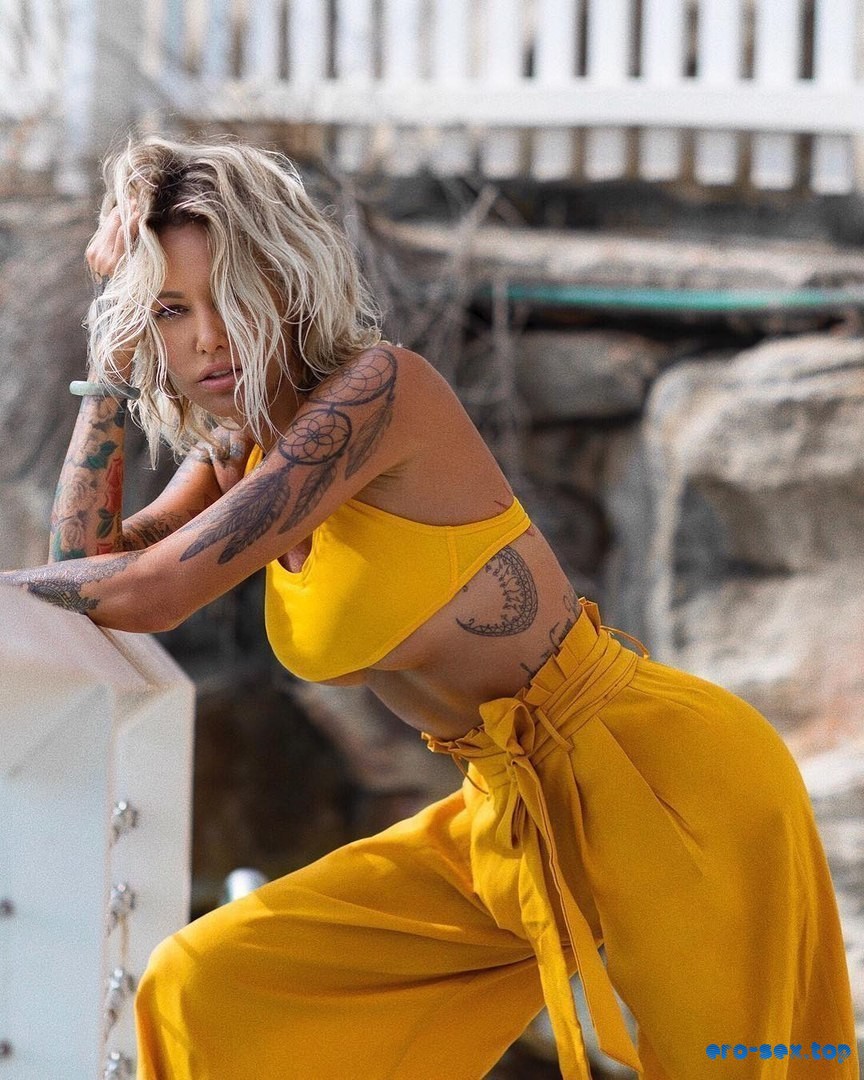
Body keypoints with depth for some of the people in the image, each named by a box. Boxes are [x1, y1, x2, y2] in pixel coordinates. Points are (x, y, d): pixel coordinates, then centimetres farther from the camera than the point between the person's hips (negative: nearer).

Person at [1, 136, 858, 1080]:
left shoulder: (378, 387, -21)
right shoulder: (243, 448, 6)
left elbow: (151, 593, -22)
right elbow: (88, 564, 1)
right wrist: (107, 366, -1)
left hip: (674, 785, -8)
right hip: (514, 815, 8)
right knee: (203, 991, 2)